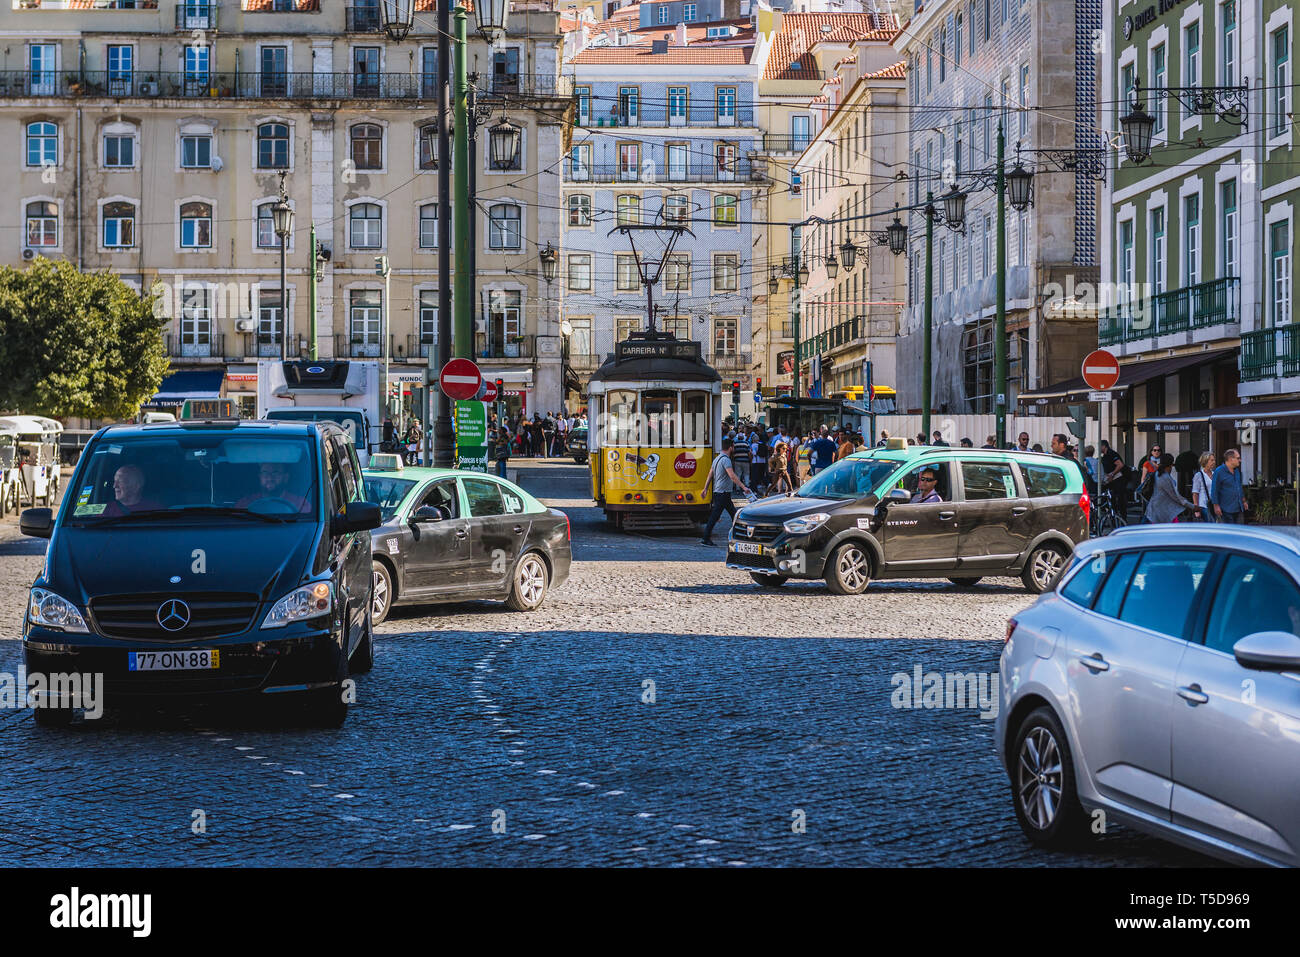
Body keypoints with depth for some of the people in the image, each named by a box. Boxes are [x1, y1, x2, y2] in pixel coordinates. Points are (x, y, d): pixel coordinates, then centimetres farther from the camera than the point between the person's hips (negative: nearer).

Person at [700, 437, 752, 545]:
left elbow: (710, 474, 19)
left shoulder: (717, 459, 14)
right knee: (715, 516, -7)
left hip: (717, 491, 10)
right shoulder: (726, 460, -16)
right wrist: (743, 487, -26)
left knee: (734, 514, 14)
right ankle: (705, 539, -6)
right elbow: (732, 476, -25)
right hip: (723, 492, -10)